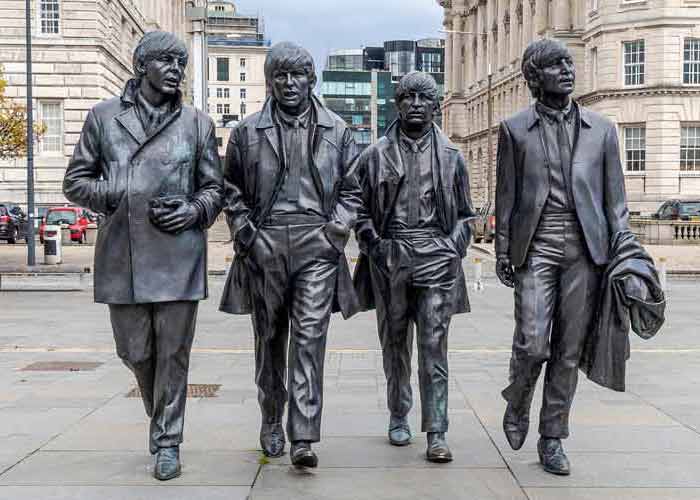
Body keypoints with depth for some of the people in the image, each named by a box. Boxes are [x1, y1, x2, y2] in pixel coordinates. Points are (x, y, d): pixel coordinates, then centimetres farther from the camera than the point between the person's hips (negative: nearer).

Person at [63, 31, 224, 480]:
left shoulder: (197, 123, 8)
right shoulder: (104, 117, 8)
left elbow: (214, 187, 11)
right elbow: (75, 181, 9)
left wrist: (194, 211, -9)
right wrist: (122, 198, -6)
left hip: (179, 255, -1)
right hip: (122, 255, 1)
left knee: (173, 354, 2)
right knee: (135, 351, 10)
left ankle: (167, 442, 17)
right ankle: (158, 413, 38)